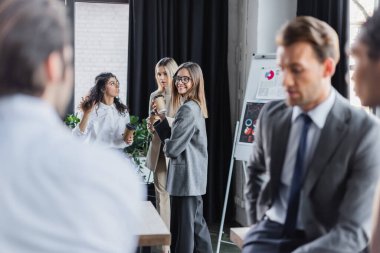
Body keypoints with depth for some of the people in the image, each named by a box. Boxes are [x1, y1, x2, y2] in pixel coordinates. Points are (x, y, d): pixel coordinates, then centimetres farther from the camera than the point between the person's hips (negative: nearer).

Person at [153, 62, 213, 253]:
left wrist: (166, 148, 3)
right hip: (193, 177, 10)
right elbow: (174, 138, 14)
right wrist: (161, 118, 5)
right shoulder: (195, 107, 14)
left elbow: (172, 148, -19)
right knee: (196, 224, 16)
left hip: (185, 177, -10)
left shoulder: (188, 110, -18)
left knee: (182, 228, -2)